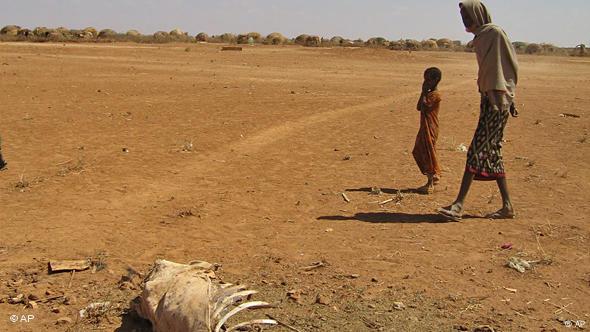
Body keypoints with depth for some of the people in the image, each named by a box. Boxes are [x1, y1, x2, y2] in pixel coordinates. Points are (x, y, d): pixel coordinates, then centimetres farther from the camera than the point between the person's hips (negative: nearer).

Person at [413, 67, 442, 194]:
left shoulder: (435, 95, -14)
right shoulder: (429, 93, 16)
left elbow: (423, 106, -22)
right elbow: (419, 107, 10)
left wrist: (424, 92, -14)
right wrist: (424, 92, 6)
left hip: (430, 128, -10)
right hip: (425, 127, 10)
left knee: (428, 154, -7)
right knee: (419, 153, 15)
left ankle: (430, 184, -2)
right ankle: (434, 177, 26)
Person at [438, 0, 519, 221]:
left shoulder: (494, 33, -9)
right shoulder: (482, 37, 17)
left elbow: (497, 68, -16)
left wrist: (497, 101, -20)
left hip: (497, 101, -9)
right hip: (490, 99, 9)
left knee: (477, 151, -11)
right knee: (491, 153, 10)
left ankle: (459, 205, -10)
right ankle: (507, 206, 16)